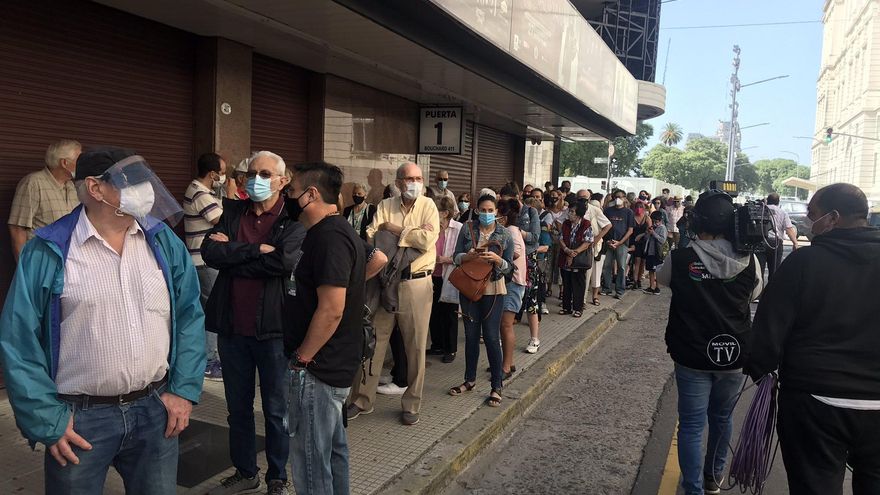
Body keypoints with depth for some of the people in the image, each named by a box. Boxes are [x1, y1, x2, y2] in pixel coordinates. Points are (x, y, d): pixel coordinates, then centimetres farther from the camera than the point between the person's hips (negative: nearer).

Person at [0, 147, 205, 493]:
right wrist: (48, 421, -7)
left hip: (156, 409, 3)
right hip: (80, 420, -3)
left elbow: (189, 315, 4)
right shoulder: (49, 252, -9)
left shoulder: (163, 241, 1)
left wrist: (184, 389, -1)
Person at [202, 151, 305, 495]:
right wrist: (256, 250, -17)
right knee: (238, 407, 19)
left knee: (276, 410, 10)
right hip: (232, 326, 5)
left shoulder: (294, 220, -6)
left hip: (273, 327, -4)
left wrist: (232, 252, -13)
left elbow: (283, 260, -24)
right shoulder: (233, 212, 7)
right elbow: (209, 251, -8)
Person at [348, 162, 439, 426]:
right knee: (372, 342, 9)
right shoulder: (385, 206, 6)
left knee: (416, 347, 7)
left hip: (417, 284, -2)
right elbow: (371, 236, -6)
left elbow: (428, 239, -17)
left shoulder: (428, 206, -1)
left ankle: (411, 404, 23)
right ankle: (362, 399, 24)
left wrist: (393, 229, -10)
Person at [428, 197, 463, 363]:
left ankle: (450, 350, 20)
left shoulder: (459, 229, -11)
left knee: (449, 315, 6)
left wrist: (444, 259, -20)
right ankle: (437, 346, 29)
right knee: (434, 314, 12)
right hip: (434, 277, 5)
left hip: (449, 279, -5)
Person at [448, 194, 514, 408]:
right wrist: (471, 256, -20)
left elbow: (509, 266, -2)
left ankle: (497, 386, 8)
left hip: (492, 290, -2)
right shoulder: (467, 231, 2)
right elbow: (456, 257, 0)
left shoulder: (505, 235, -2)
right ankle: (470, 379, 27)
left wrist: (496, 259, -22)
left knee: (491, 337, -3)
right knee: (471, 335, 12)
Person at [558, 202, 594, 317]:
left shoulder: (586, 225, -8)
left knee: (578, 285, 3)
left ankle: (578, 308, 12)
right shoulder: (566, 224, 8)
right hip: (565, 259, 5)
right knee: (566, 285, 12)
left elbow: (587, 243, -12)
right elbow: (561, 239, 3)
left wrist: (574, 253, -19)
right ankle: (566, 307, 21)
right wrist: (567, 250, -15)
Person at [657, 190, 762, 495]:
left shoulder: (680, 260, -15)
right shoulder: (748, 262, -10)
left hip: (692, 357, -3)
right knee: (722, 417, 23)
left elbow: (660, 279, 7)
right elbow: (754, 293, 9)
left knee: (692, 424, 7)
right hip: (735, 355, 3)